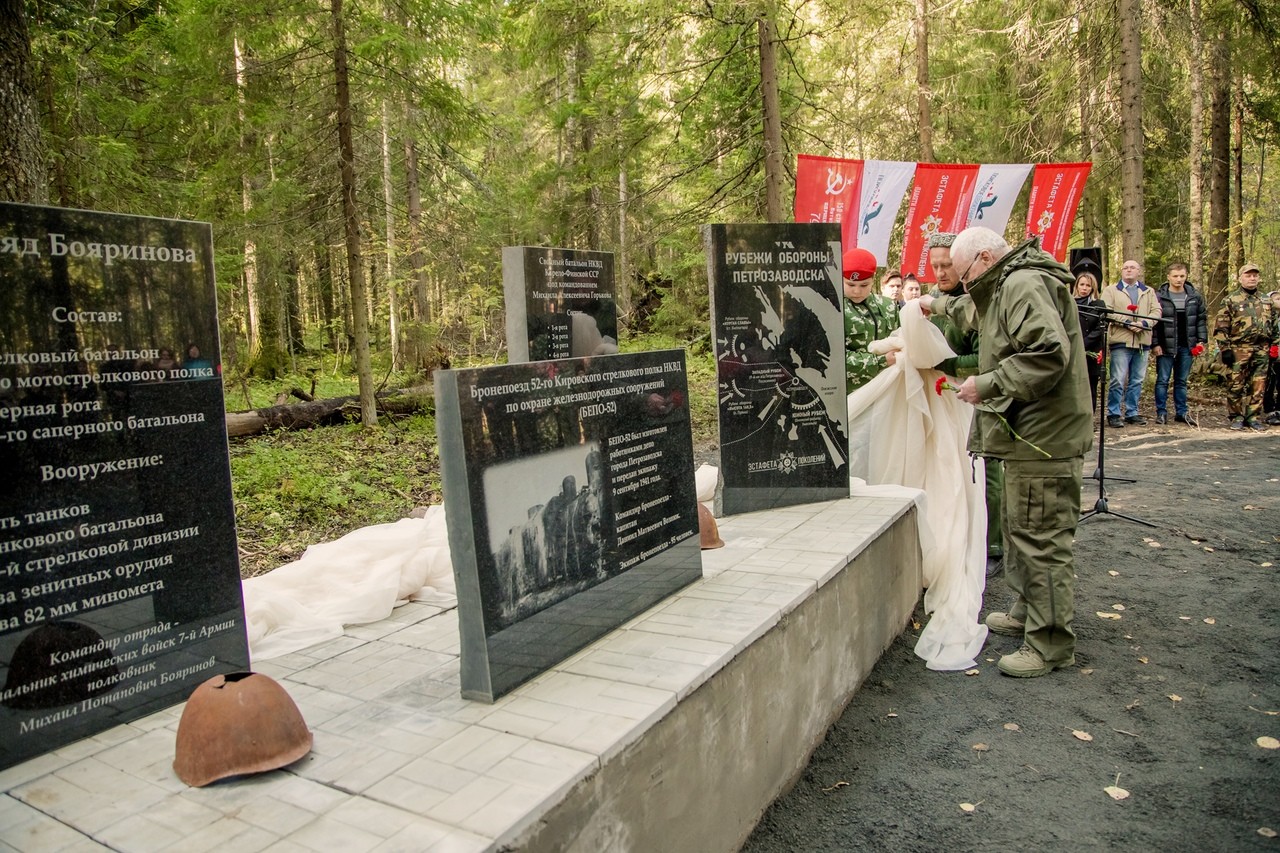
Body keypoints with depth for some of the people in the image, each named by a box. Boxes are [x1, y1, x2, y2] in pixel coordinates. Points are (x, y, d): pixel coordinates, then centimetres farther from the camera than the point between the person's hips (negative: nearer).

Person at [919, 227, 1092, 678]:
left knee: (1041, 538, -5)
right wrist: (940, 304, 47)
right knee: (1021, 530, 21)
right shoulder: (1009, 287, 18)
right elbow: (976, 310, 42)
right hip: (1028, 436, 11)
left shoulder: (1025, 285, -16)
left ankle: (1051, 645, 4)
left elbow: (1048, 353, -28)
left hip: (1042, 438, -11)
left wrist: (988, 384, -22)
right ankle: (1028, 612, 37)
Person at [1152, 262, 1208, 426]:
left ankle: (1181, 412, 18)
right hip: (1166, 346, -3)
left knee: (1181, 381, 11)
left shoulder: (1194, 296, 6)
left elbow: (1202, 319, 11)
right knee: (1163, 380, 2)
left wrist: (1201, 340, 3)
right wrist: (1155, 344, -10)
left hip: (1187, 346, 3)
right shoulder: (1159, 296, -5)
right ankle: (1161, 412, 9)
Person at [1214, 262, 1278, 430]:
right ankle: (1237, 417, 7)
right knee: (1236, 385, -2)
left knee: (1258, 386, 4)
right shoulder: (1231, 301, 1)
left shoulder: (1266, 302, 16)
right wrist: (1224, 349, -10)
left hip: (1261, 351, 4)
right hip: (1238, 350, -4)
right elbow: (1220, 328, -4)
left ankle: (1254, 417, 12)